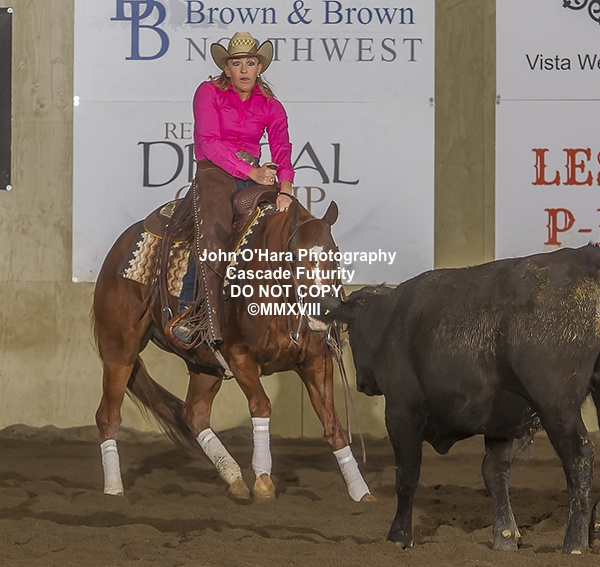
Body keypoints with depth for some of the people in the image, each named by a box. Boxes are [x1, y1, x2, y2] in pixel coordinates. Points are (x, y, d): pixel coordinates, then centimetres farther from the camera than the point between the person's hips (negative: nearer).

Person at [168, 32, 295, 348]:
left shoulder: (270, 107, 13)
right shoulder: (209, 93, 4)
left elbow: (282, 150, -2)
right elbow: (210, 143, -8)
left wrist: (284, 189, -22)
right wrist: (252, 171, -17)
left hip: (253, 176, 5)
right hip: (213, 172, -5)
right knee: (213, 230, -33)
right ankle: (198, 314, -38)